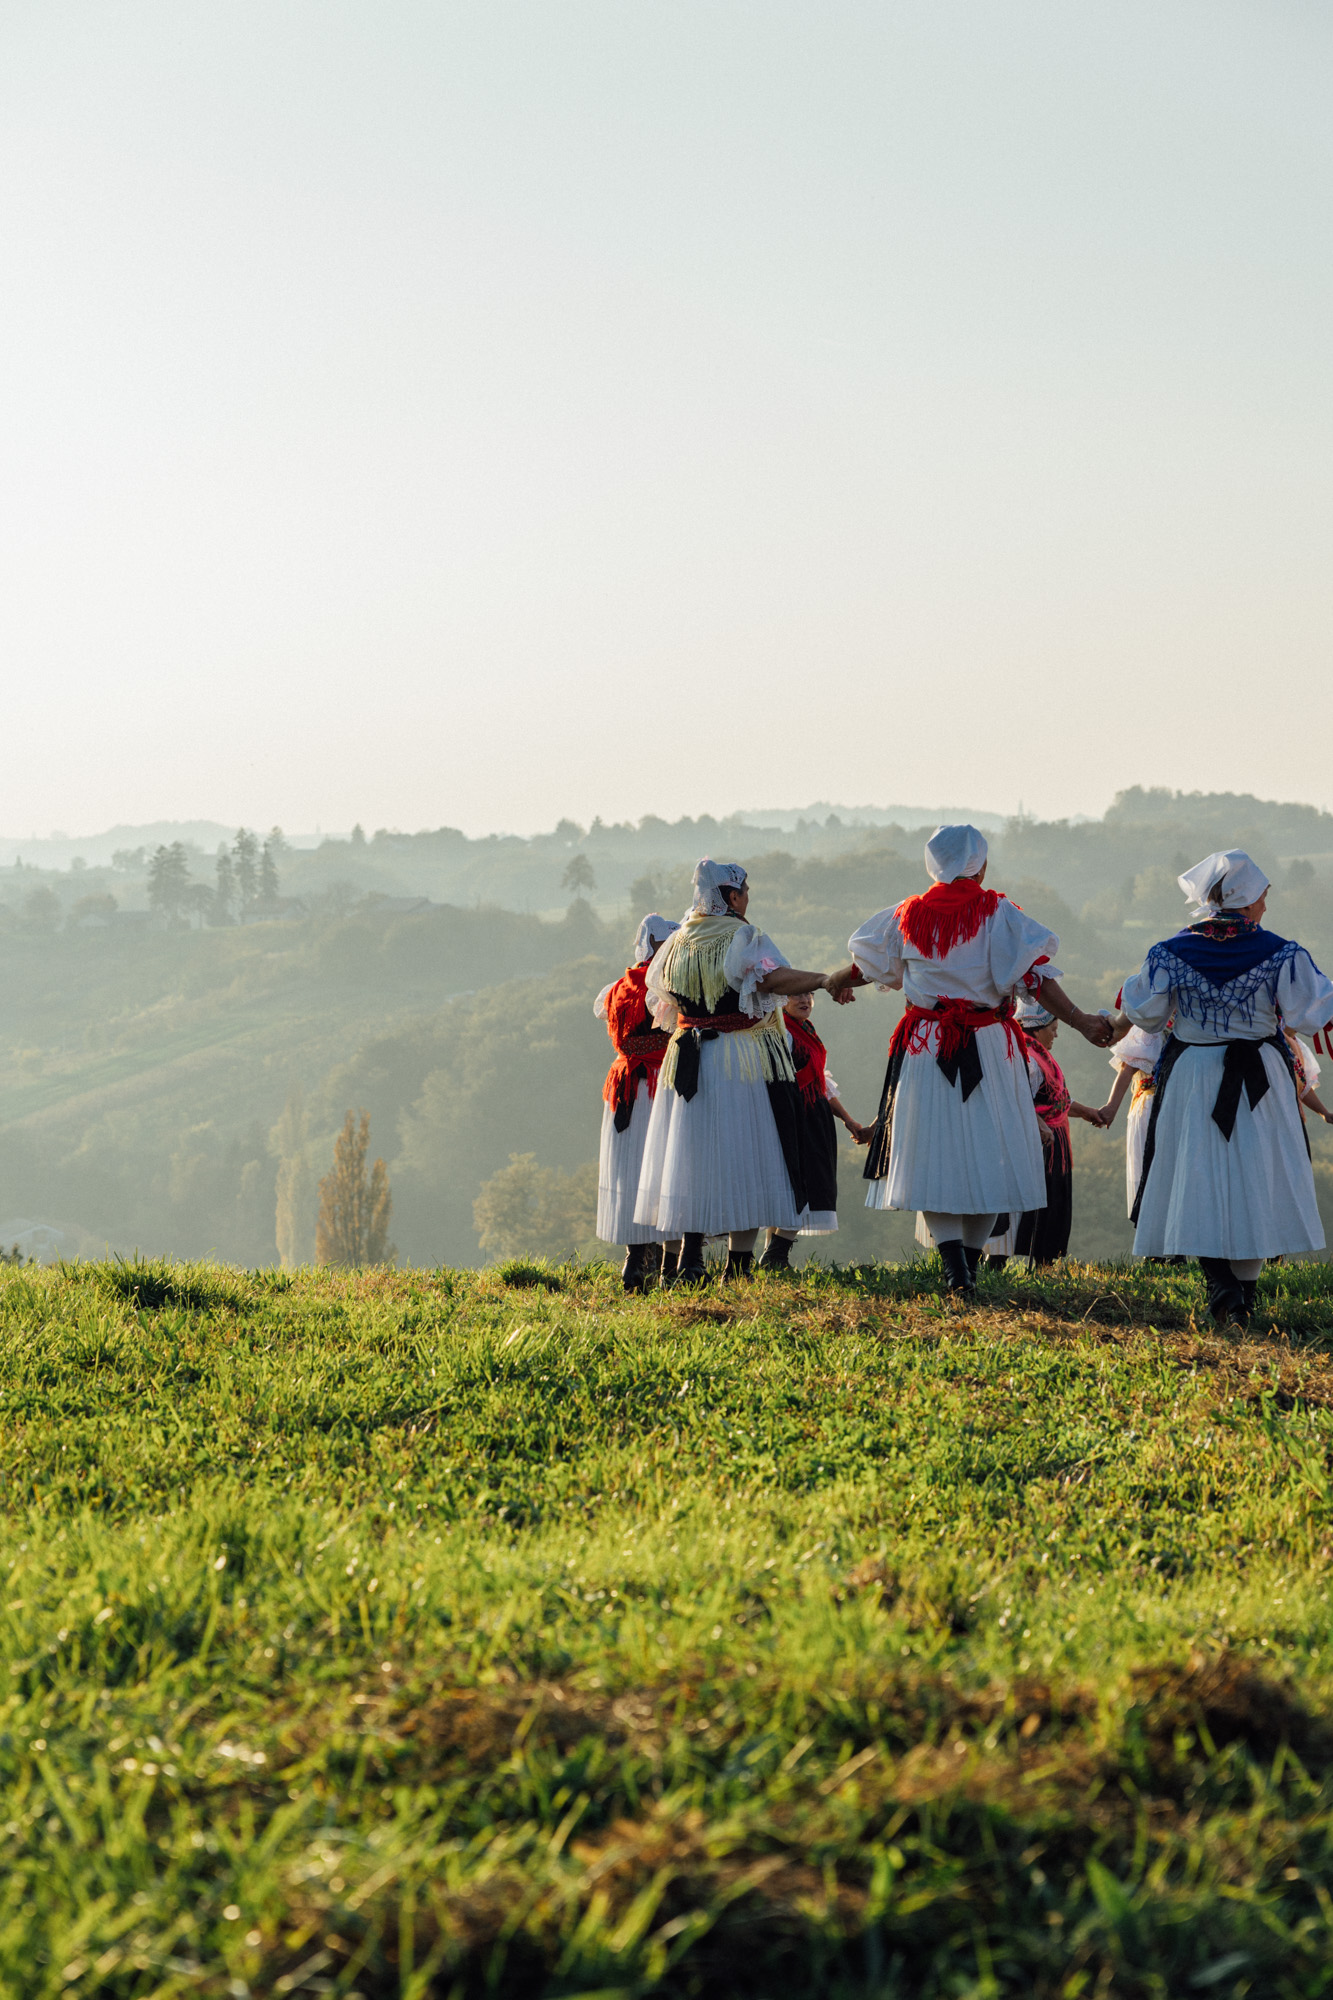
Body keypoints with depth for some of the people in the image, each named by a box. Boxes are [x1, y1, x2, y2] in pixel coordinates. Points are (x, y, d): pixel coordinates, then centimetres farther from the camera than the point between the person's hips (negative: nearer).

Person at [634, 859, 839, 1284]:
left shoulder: (676, 944, 11)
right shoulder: (741, 938, -9)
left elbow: (662, 1000, 21)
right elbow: (771, 978, -26)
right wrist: (825, 980, -22)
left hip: (688, 1063, 6)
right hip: (746, 1061, -6)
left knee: (694, 1157, 10)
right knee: (746, 1158, -1)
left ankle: (690, 1261, 7)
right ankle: (739, 1263, -3)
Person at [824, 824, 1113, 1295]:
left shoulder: (908, 916, 3)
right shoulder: (998, 914, -6)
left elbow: (866, 965, 18)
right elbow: (1035, 977, -14)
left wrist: (836, 983, 39)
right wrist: (1081, 1022, -13)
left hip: (925, 1048, 2)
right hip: (989, 1046, -2)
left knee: (934, 1152, 4)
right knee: (987, 1150, 9)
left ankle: (951, 1259, -11)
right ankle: (970, 1259, 10)